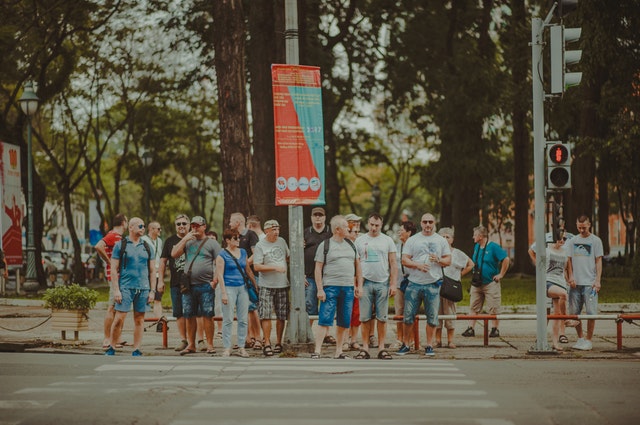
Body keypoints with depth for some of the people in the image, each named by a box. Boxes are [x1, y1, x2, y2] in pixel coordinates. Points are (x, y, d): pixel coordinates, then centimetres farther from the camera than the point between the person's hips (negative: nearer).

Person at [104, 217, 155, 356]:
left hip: (143, 288, 3)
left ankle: (136, 350, 8)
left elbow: (153, 271, 14)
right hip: (125, 287, -3)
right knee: (119, 318, -7)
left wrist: (152, 291, 5)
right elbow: (114, 269, 0)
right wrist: (116, 290, -8)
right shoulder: (120, 245, 3)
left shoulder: (148, 247, 12)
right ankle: (111, 348, 4)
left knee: (139, 319, 3)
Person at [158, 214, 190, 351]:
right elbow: (163, 261, 13)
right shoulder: (170, 241, 10)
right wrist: (160, 280, 6)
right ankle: (183, 339, 12)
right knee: (179, 313, 4)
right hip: (176, 283, 3)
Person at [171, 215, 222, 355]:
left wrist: (215, 281, -10)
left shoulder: (212, 243, 2)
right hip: (189, 286, 4)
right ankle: (190, 345, 12)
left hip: (206, 286, -4)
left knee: (207, 316, -4)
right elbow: (174, 254, 3)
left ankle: (209, 345, 1)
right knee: (189, 316, 5)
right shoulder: (188, 242, 14)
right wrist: (185, 239, -2)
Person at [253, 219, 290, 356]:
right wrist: (275, 268, -17)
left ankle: (278, 343, 16)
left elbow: (288, 257, 26)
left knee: (281, 316, 6)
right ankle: (267, 344, -4)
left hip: (282, 285, 4)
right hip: (266, 286, -4)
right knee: (265, 315, -9)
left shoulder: (282, 241, 10)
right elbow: (257, 267, -12)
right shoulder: (260, 246, -6)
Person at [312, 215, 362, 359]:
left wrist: (359, 285, 12)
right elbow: (318, 268, -4)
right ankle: (317, 351, -12)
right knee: (325, 320, -11)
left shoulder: (351, 245, 15)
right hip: (331, 287, -5)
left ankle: (338, 352, 14)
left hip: (348, 288, 5)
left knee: (344, 323, 6)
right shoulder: (325, 245, -1)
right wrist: (320, 289, -11)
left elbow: (358, 266, 20)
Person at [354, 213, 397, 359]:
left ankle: (382, 348, 6)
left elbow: (393, 264, 6)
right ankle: (365, 348, 3)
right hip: (365, 283, 0)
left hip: (382, 283, 0)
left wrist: (393, 284, -2)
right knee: (365, 318, 0)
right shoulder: (360, 241, 8)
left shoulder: (387, 241, 7)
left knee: (382, 318, 2)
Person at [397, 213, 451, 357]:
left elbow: (448, 260, 8)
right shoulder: (412, 240, 7)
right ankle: (405, 344, 12)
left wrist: (438, 260, -13)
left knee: (432, 317, 1)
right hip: (414, 284, 0)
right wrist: (417, 265, -15)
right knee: (408, 316, 1)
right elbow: (404, 260, 2)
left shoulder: (441, 241, 10)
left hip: (433, 284, 0)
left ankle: (429, 346, 9)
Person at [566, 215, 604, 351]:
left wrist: (598, 280, -9)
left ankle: (588, 340, 3)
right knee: (574, 312, 6)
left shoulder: (596, 241, 2)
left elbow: (598, 261, -1)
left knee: (591, 312, -5)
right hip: (575, 283, 4)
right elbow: (570, 260, 14)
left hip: (590, 283, -4)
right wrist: (571, 277, 1)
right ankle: (580, 337, 19)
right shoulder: (573, 241, 12)